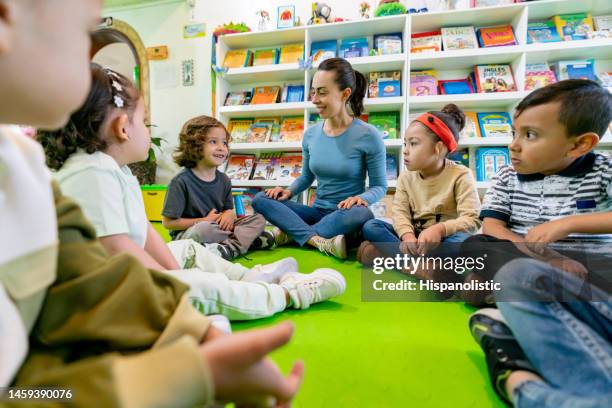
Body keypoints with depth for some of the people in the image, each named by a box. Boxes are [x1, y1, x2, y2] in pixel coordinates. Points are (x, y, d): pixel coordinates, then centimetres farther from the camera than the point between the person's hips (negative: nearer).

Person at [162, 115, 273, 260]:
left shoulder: (224, 180, 2)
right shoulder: (181, 181, -16)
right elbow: (168, 222, -14)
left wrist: (228, 215, -12)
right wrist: (205, 220, -15)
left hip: (218, 228, 6)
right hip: (186, 234, -6)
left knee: (258, 219, -5)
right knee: (204, 229, -39)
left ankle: (230, 247, -26)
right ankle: (249, 238, -19)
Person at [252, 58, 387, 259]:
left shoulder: (368, 136, -11)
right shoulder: (310, 134, 2)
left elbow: (379, 186, -6)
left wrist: (362, 198, -27)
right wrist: (289, 191, -5)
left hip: (346, 215, -3)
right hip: (318, 212, 4)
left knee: (361, 213, -39)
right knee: (260, 199, -15)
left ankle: (291, 233, -21)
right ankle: (320, 241, -31)